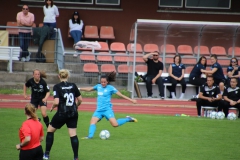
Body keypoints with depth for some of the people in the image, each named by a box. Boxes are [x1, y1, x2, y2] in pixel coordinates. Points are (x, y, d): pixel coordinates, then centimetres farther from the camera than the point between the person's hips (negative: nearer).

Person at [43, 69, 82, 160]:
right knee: (73, 135, 5)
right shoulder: (73, 86, 3)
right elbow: (80, 99, 7)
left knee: (50, 130, 15)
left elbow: (56, 102, -18)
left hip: (62, 113, -3)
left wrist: (52, 107, 3)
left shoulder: (57, 87, -8)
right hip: (73, 113, 3)